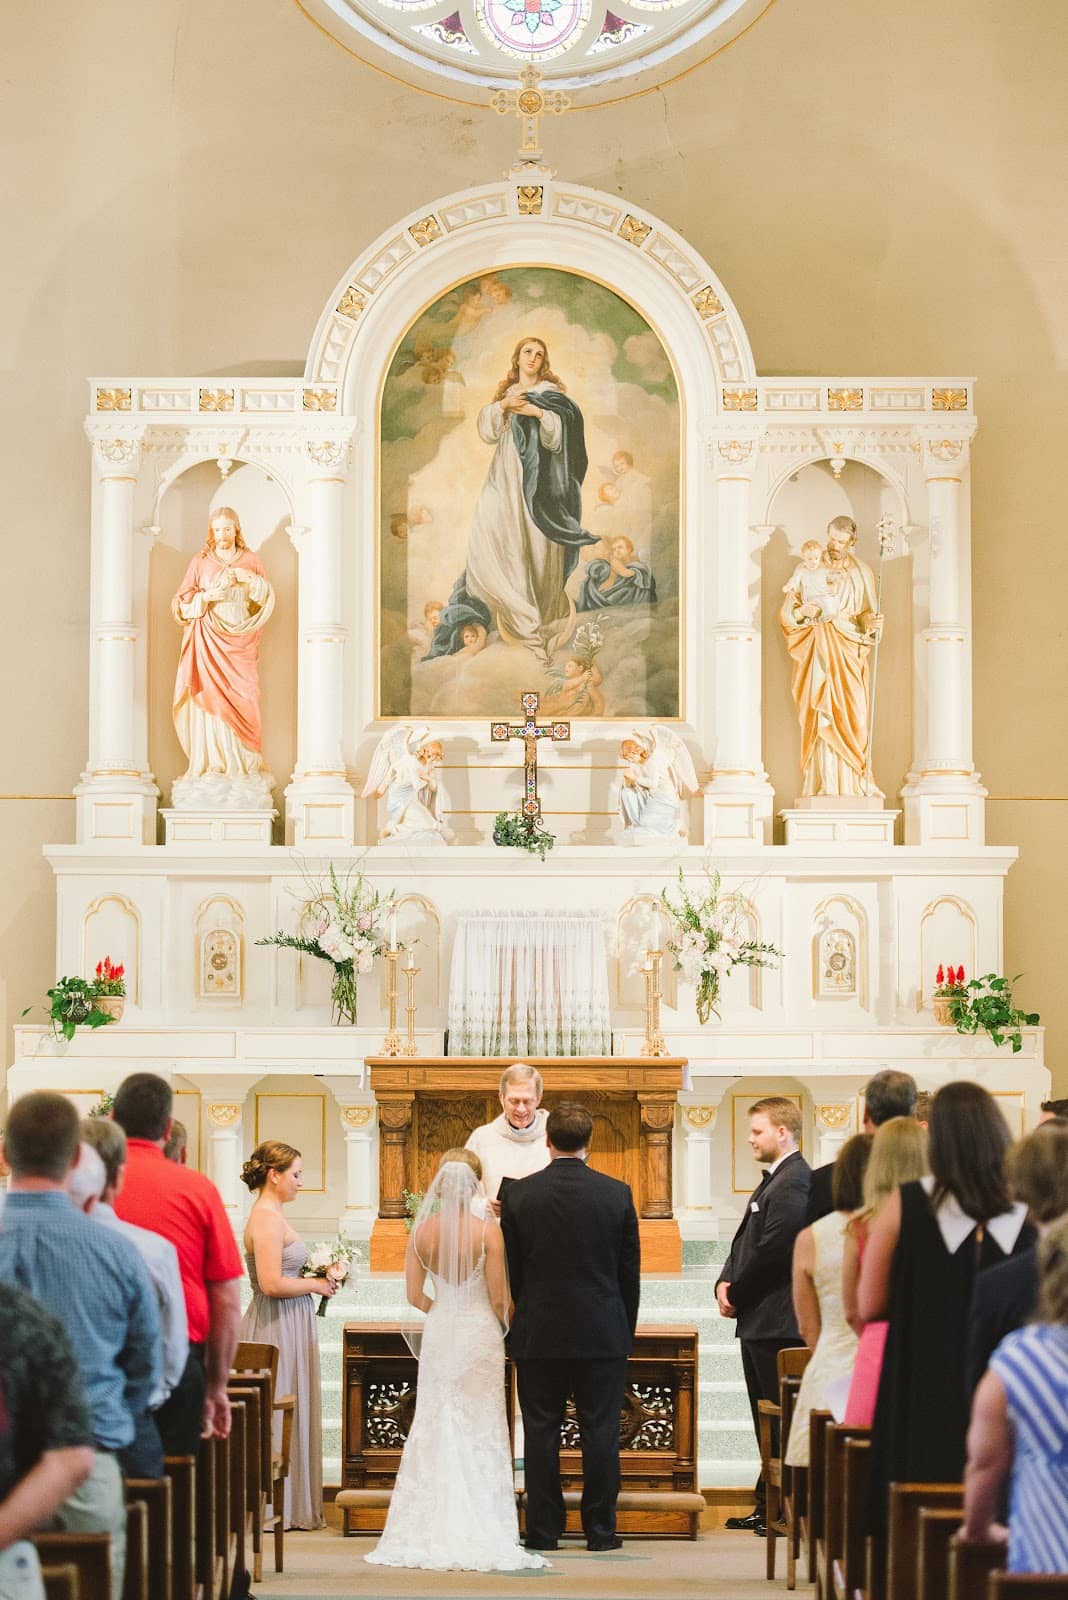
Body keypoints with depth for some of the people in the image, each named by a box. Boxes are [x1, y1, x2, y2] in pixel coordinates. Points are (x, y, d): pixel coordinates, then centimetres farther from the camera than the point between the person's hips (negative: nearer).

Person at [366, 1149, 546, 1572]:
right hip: (480, 1333, -3)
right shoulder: (488, 1230, -13)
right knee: (481, 1432, 4)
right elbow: (500, 1299, -11)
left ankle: (431, 1531, 11)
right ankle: (480, 1533, 3)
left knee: (434, 1430, 10)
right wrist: (507, 1325, 10)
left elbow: (415, 1296, 0)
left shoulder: (422, 1230, -4)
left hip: (439, 1333, 3)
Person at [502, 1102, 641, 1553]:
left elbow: (510, 1270, 3)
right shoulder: (617, 1194, -3)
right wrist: (626, 1330, 13)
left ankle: (543, 1530, 8)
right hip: (603, 1336, 0)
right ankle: (600, 1530, 8)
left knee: (541, 1432, 6)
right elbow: (630, 1272, 3)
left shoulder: (518, 1195, -4)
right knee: (600, 1432, 5)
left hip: (538, 1334, 0)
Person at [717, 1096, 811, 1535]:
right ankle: (769, 1506, 19)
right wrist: (726, 1283, 2)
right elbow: (745, 1241, 19)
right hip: (759, 1319, 11)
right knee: (767, 1418, 14)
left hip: (779, 1321, -11)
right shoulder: (773, 1180, 18)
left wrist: (736, 1295, -10)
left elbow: (772, 1252, -21)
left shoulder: (793, 1183, -16)